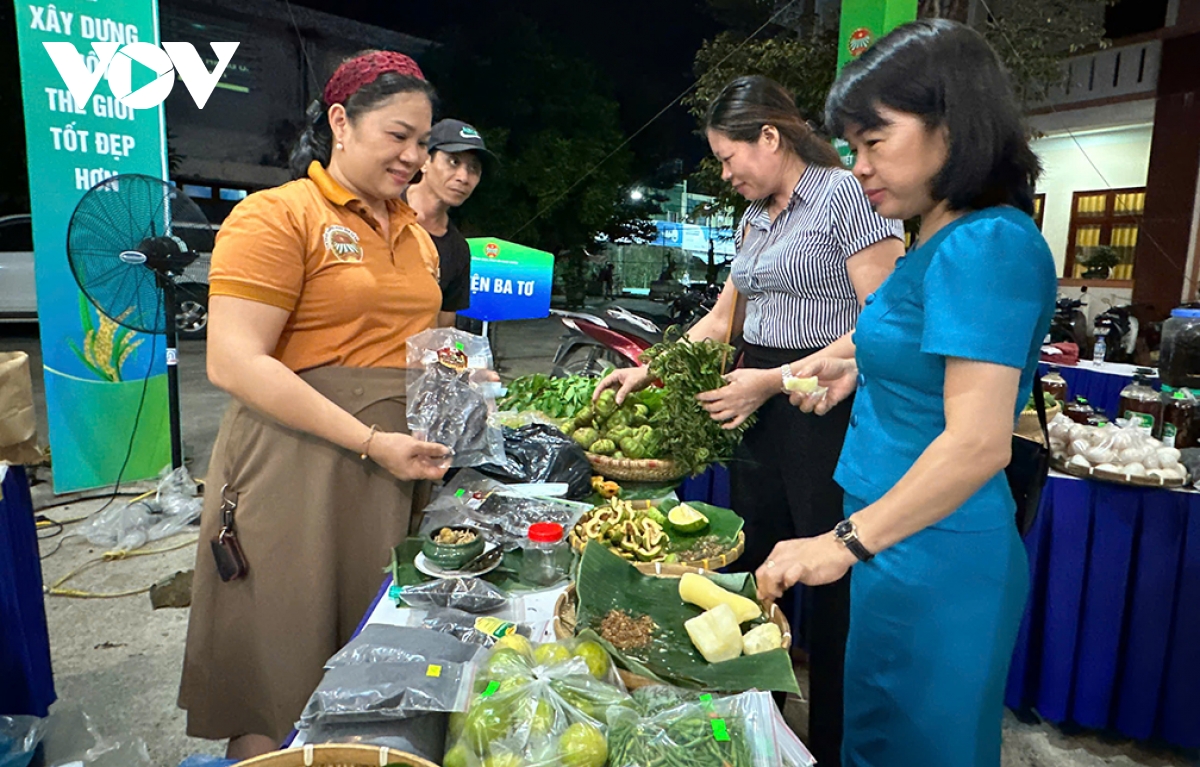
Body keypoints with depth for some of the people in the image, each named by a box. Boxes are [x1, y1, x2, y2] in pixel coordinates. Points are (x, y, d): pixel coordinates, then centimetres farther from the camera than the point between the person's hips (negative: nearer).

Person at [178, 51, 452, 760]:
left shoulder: (414, 230, 14)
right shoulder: (277, 215, -8)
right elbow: (234, 363, -17)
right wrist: (371, 442, -20)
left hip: (397, 466, 7)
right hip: (296, 468, -6)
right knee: (280, 674, 7)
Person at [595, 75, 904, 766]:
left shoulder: (847, 194, -8)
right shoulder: (755, 217, 17)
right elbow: (723, 319, 24)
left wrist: (774, 379, -16)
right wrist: (651, 371, 16)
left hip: (825, 408, -8)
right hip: (758, 404, 8)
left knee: (830, 581, 1)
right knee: (749, 566, 12)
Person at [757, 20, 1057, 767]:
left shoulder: (987, 244, -19)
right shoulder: (941, 241, 9)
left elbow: (979, 443, -24)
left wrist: (846, 542, -22)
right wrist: (860, 369, 8)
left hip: (932, 558, -9)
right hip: (903, 542, 9)